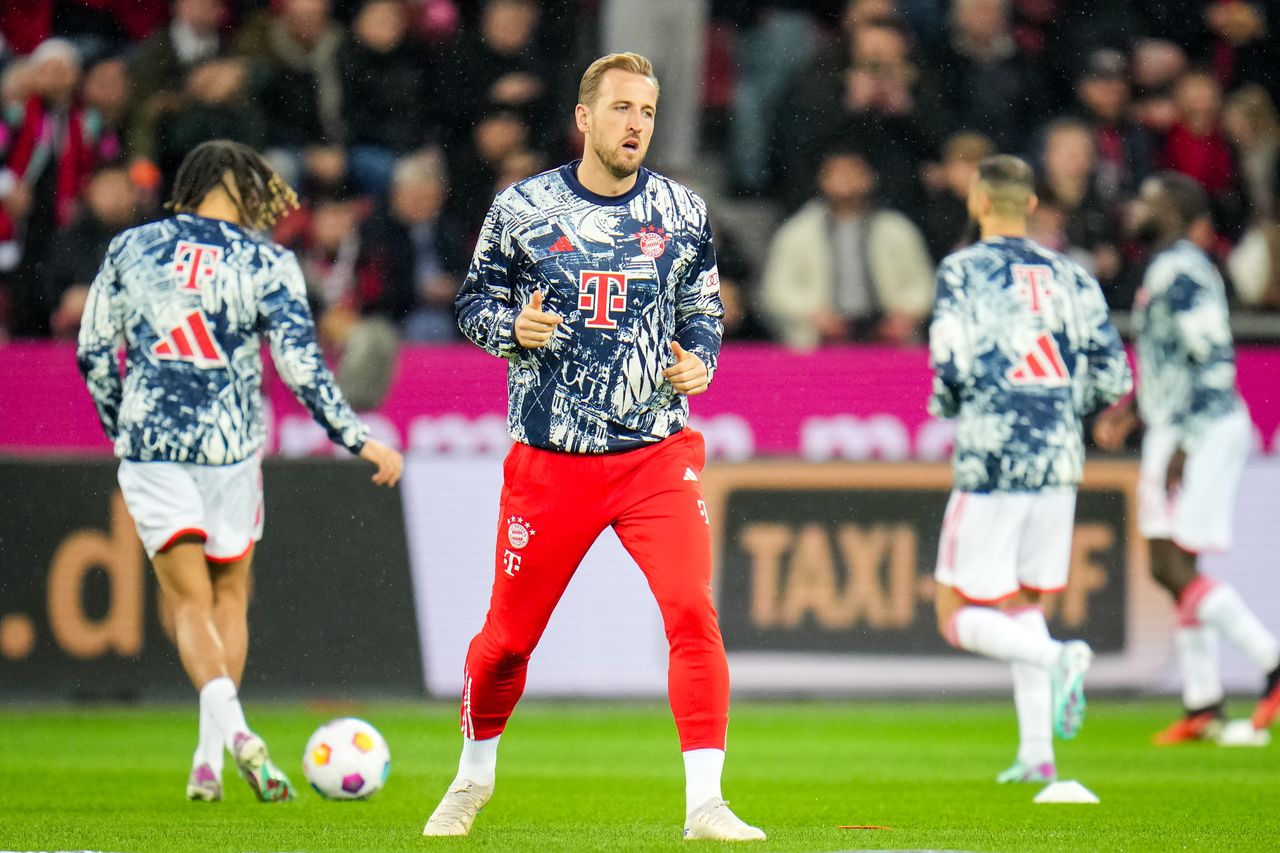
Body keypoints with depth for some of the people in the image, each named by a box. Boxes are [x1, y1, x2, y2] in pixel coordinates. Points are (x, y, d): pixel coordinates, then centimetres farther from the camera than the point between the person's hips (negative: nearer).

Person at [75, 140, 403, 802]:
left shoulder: (130, 249, 4)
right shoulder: (266, 263, -3)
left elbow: (93, 351, 8)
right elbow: (300, 364, -9)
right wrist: (358, 440, -4)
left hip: (149, 445, 1)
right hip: (230, 447, -1)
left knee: (188, 602, 3)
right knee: (229, 594, 17)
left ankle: (229, 725, -24)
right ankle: (208, 758, 11)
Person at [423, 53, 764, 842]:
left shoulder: (682, 213, 4)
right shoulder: (522, 208, -1)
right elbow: (476, 302, 9)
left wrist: (700, 362, -4)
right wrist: (513, 328, -12)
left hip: (657, 452, 1)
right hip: (549, 455, -1)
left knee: (694, 612, -18)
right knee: (509, 635, 7)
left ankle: (705, 804, -14)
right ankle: (475, 774, 35)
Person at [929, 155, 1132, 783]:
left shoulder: (963, 271, -5)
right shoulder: (1071, 278, 9)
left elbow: (952, 367, -15)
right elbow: (1114, 379, 5)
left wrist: (945, 406, 8)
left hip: (990, 462, -5)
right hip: (1059, 463, 5)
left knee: (960, 617, 2)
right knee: (1023, 602, 18)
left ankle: (1057, 658, -25)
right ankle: (1037, 753, 11)